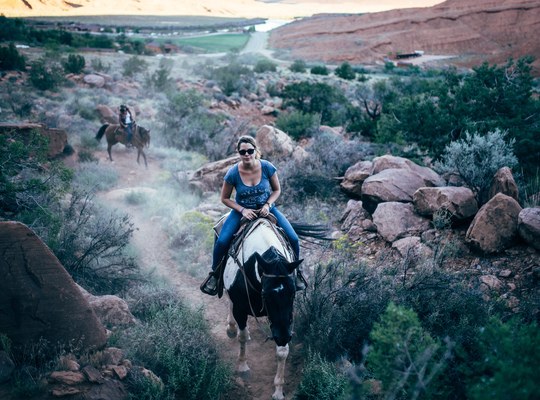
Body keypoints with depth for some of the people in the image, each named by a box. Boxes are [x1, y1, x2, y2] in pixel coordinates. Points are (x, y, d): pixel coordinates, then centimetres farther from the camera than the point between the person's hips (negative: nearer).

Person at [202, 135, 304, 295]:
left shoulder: (267, 167, -17)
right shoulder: (233, 173, -19)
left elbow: (277, 190, -2)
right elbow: (225, 198, -6)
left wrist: (268, 205, -18)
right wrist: (242, 210, -19)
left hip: (266, 208, 1)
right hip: (242, 210, -1)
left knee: (293, 239, -11)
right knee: (221, 241, -21)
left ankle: (296, 272, 17)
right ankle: (214, 273, 8)